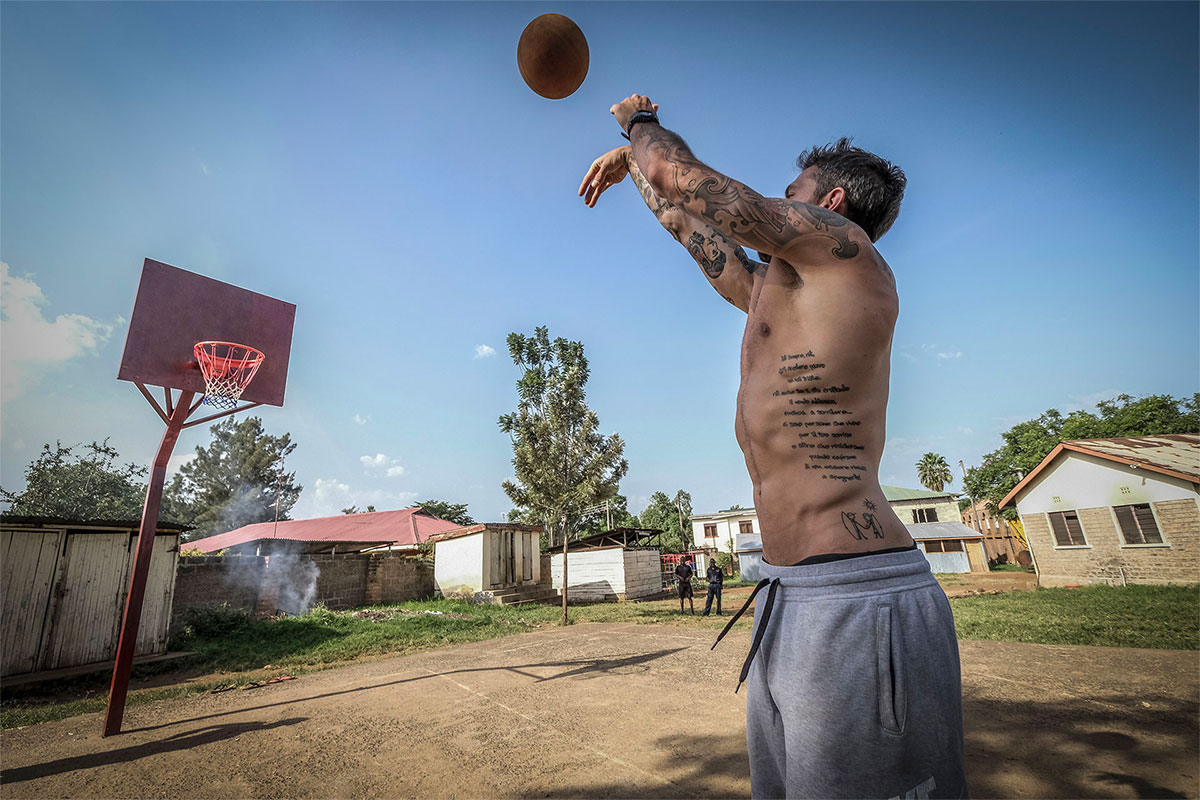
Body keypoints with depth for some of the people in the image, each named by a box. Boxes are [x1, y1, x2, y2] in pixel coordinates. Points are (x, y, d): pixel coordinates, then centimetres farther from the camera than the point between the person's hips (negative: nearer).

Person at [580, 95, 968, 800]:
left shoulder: (843, 247, -3)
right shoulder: (771, 294, 21)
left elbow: (679, 178, -3)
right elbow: (688, 222, 33)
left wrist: (641, 120, 19)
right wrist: (631, 159, 46)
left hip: (857, 608, -9)